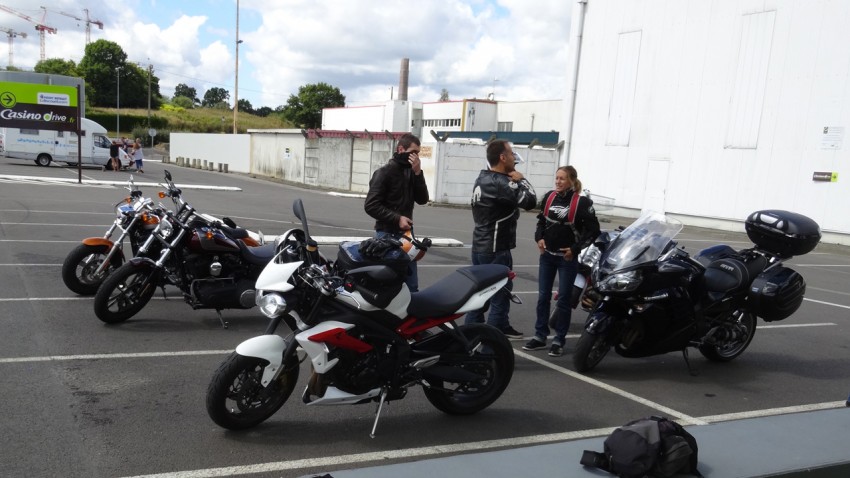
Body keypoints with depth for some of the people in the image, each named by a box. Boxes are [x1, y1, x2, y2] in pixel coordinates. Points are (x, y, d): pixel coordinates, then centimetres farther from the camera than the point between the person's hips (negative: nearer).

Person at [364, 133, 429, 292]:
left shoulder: (411, 172, 13)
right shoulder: (384, 172, -8)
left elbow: (422, 200, 4)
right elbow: (371, 205, -14)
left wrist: (418, 173, -7)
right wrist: (397, 219, -19)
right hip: (388, 234, -7)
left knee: (412, 285, 7)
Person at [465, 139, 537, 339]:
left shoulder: (482, 179, 9)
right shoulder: (501, 183, -21)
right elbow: (530, 201, -23)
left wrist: (513, 180, 4)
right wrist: (521, 179, -8)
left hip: (479, 244, 9)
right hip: (496, 248, -9)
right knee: (502, 292, 1)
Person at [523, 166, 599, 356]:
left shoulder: (581, 202, -11)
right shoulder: (549, 197, 3)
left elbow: (593, 230, -8)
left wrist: (575, 248, -13)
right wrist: (539, 238, -2)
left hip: (567, 257, -5)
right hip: (547, 255, 5)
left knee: (563, 299, 3)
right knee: (543, 297, 9)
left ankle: (559, 341, 11)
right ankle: (540, 337, 19)